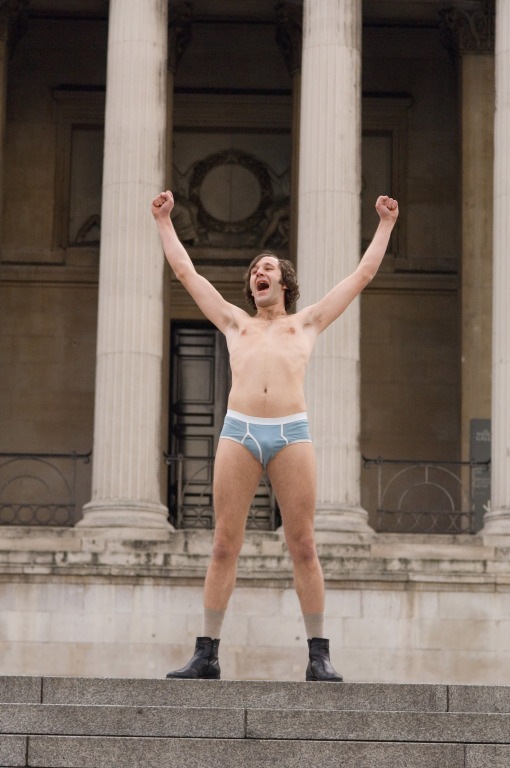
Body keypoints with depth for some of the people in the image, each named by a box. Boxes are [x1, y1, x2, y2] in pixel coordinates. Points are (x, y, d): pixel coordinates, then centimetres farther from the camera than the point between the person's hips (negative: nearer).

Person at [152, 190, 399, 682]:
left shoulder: (306, 323, 23)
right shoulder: (235, 323, 26)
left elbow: (362, 275, 26)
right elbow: (185, 271, 30)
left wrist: (385, 224, 30)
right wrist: (164, 221, 33)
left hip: (292, 434, -1)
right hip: (239, 432, 1)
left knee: (303, 545, -4)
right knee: (224, 545, -3)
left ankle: (319, 657, -2)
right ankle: (206, 654, -1)